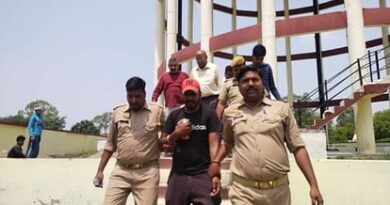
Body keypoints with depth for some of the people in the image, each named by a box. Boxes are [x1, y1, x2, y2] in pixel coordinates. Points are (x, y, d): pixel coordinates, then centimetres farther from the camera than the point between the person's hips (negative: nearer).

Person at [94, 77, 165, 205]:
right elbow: (110, 144, 15)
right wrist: (100, 170, 13)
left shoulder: (157, 111, -2)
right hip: (120, 171, 3)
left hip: (147, 172, -2)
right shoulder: (118, 113, 8)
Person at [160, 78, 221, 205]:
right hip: (178, 174, 3)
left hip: (203, 174, -3)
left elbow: (214, 145, -9)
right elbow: (161, 143, 9)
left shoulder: (209, 115, 0)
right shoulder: (174, 115, 9)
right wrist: (176, 134, -9)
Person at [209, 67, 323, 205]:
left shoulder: (282, 109, 3)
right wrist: (216, 162, 8)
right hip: (243, 190, 0)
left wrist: (313, 185, -3)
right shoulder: (230, 112, 7)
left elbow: (298, 148, 3)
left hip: (278, 190, 0)